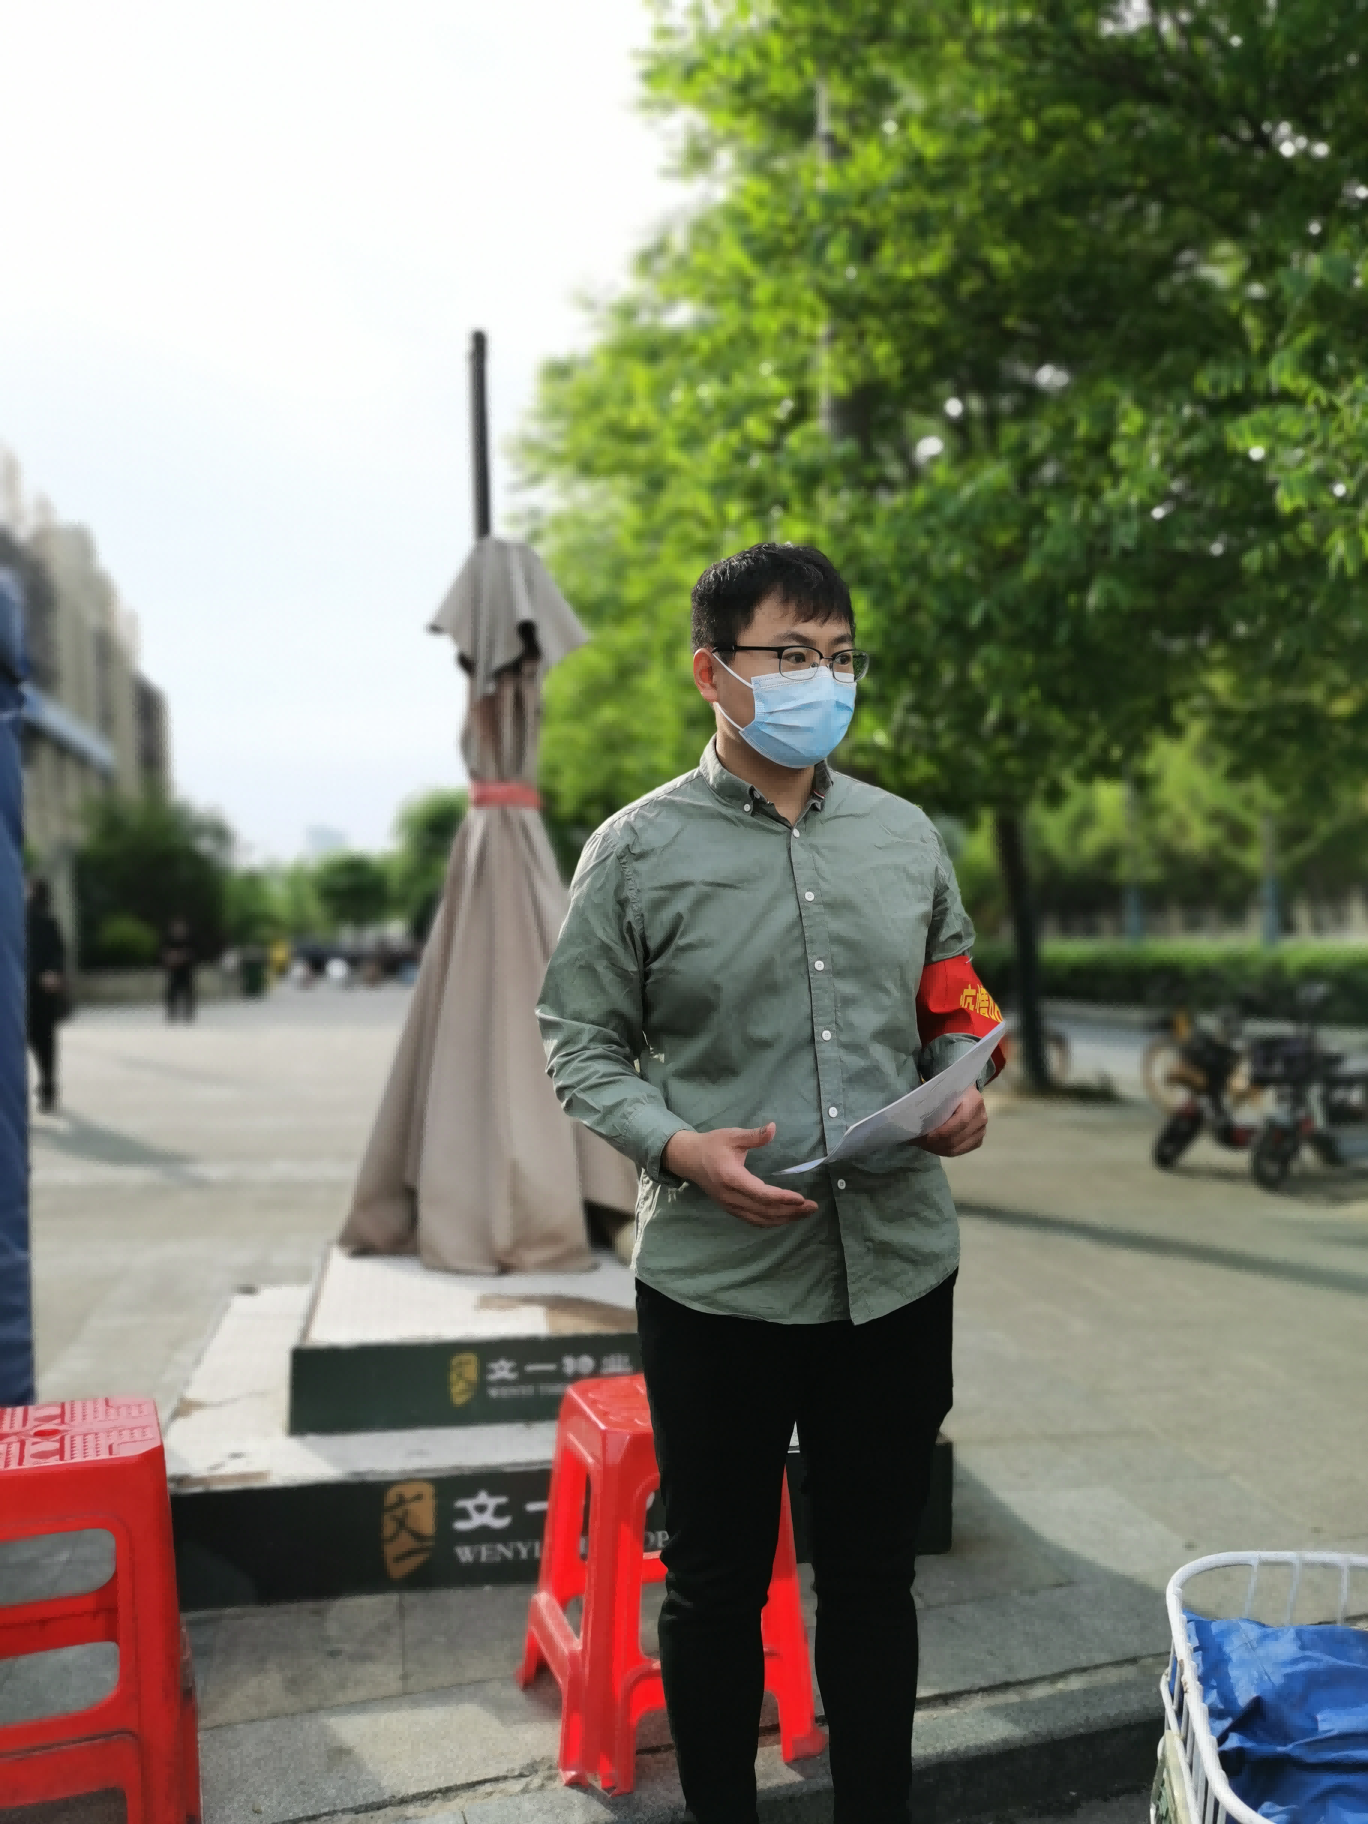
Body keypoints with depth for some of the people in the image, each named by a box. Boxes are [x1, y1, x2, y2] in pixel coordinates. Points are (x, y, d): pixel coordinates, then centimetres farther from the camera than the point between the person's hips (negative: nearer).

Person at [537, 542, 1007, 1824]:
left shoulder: (906, 839, 7)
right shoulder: (638, 850, -4)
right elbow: (580, 1044, -2)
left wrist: (964, 1094, -4)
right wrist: (679, 1147, -18)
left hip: (897, 1272, 3)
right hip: (716, 1282, -3)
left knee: (872, 1579, 18)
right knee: (716, 1585, 15)